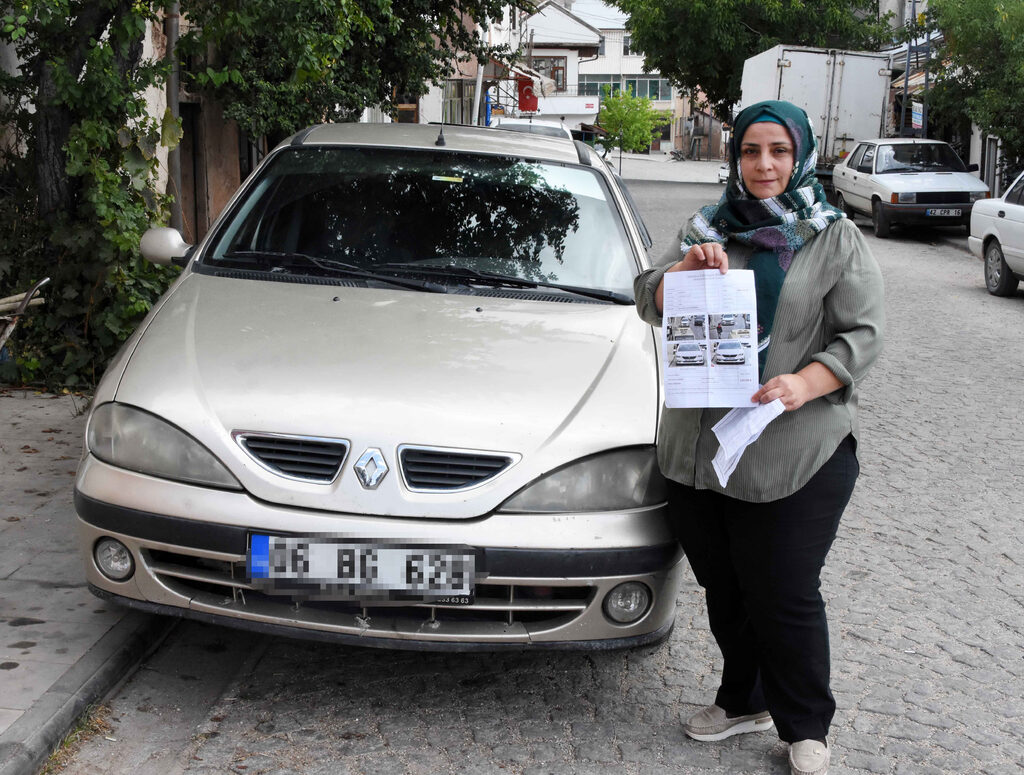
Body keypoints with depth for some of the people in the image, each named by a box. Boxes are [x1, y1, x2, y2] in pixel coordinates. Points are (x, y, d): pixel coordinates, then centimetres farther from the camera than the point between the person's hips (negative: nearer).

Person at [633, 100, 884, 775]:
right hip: (701, 443, 5)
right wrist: (684, 270, -15)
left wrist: (806, 383, -21)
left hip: (799, 453, -4)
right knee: (724, 590, 15)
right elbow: (651, 305, 7)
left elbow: (864, 334, -4)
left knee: (784, 595, -2)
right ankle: (744, 701, 36)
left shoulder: (836, 240, 3)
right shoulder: (710, 231, 13)